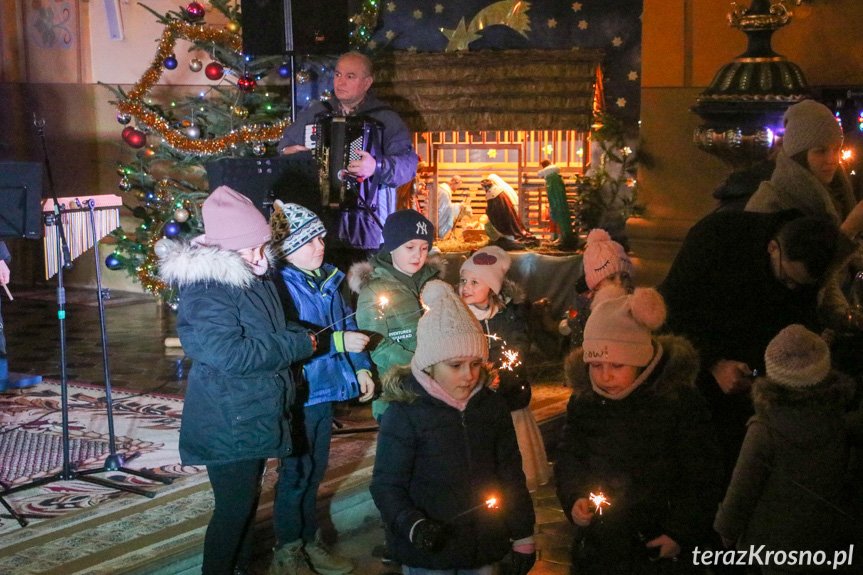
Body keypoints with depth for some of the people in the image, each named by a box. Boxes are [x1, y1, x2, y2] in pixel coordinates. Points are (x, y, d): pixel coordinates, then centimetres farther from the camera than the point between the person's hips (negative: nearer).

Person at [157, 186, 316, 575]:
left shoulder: (254, 274, 8)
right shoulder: (204, 287, -22)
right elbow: (229, 353, -28)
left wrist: (301, 336, 0)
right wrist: (298, 344, -21)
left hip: (257, 413, 9)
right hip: (229, 424, -9)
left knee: (247, 499, 21)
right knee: (234, 506, -1)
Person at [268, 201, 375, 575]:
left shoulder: (327, 278, 9)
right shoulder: (280, 285, -18)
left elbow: (347, 324, 16)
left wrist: (361, 367, 8)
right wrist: (336, 342, -24)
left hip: (325, 390, 8)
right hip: (297, 393, -8)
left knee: (315, 469, 19)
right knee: (297, 472, 4)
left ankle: (309, 541, 33)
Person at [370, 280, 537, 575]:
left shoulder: (492, 405, 1)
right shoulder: (405, 413, -12)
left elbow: (511, 473, 9)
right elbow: (386, 485, -10)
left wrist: (523, 537, 10)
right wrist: (415, 525, -27)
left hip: (484, 551, 4)